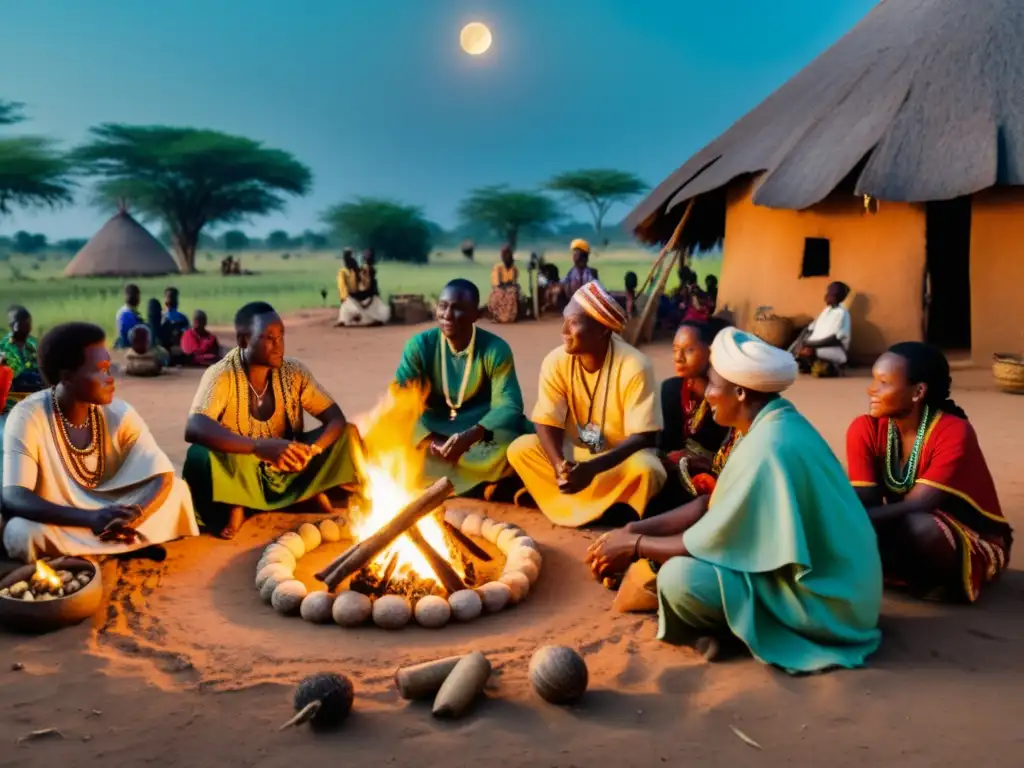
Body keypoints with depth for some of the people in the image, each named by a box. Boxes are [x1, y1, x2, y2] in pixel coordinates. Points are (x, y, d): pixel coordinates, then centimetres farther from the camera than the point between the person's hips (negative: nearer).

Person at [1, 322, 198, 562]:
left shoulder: (118, 413, -13)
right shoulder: (28, 417, -22)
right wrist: (90, 518, -46)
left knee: (177, 490, -15)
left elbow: (163, 476, -16)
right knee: (22, 533, -36)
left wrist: (132, 516, -38)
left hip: (110, 510, 3)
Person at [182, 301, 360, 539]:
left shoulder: (294, 372, -8)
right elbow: (193, 429, -36)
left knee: (350, 434, -16)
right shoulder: (222, 375, -19)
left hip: (289, 474, 3)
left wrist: (312, 450, -34)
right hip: (237, 477, -2)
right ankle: (234, 508, -6)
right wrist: (260, 446, -49)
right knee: (199, 456, -35)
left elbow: (337, 419, -11)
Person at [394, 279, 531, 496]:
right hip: (432, 430, 1)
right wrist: (429, 440, -35)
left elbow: (508, 405, -22)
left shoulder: (496, 349, -14)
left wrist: (471, 436, -42)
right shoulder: (420, 345, -10)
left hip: (480, 432, -1)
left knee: (513, 443, -33)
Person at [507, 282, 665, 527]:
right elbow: (547, 422, -11)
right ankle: (606, 510, -12)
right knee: (520, 449, -19)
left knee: (645, 469, -35)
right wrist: (559, 465, -31)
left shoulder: (634, 367, -24)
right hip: (573, 451, 4)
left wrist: (593, 468, -35)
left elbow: (644, 437, -23)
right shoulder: (556, 361, -14)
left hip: (620, 457, -4)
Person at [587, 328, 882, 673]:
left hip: (824, 596, -9)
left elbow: (715, 541, -22)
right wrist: (636, 529, 1)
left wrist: (634, 546, -9)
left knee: (678, 577, -25)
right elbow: (713, 505, 8)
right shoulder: (773, 423, 3)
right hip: (818, 569, 9)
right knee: (686, 540, 9)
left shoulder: (768, 447, -27)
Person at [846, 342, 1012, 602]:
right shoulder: (866, 429, -12)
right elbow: (865, 505, -16)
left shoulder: (954, 433, -25)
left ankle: (943, 580, -8)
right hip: (906, 538, 5)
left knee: (917, 525, -38)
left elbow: (914, 507, -32)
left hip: (974, 544, -5)